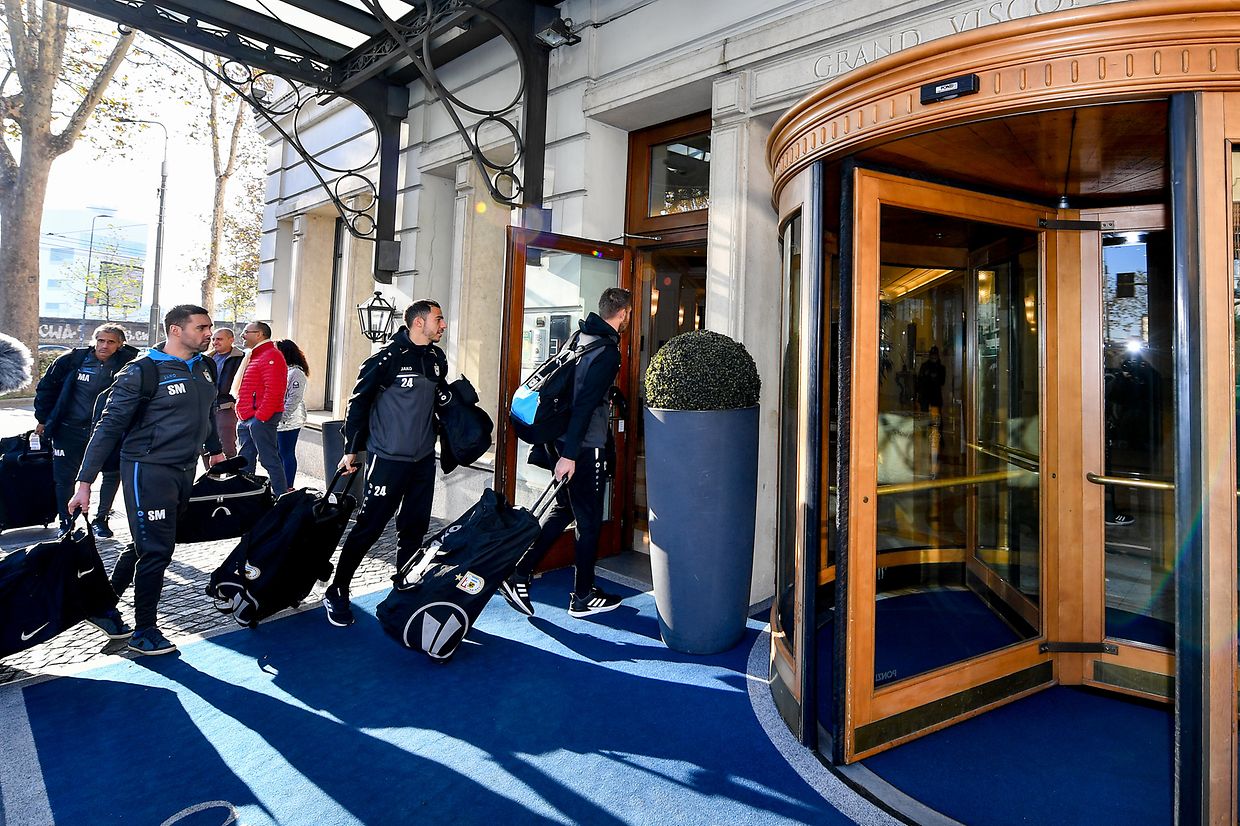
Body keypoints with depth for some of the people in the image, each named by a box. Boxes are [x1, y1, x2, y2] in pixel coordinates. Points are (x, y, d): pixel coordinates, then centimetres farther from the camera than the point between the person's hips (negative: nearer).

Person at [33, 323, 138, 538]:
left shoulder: (126, 363, -6)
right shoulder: (72, 359, -5)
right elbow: (46, 387, 5)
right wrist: (43, 418, 6)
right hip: (68, 430, 0)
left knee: (113, 474, 1)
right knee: (64, 478, 4)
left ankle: (101, 520, 19)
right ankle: (66, 523, 20)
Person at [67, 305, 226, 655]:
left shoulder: (205, 367, 6)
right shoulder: (142, 372, -14)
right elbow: (109, 427, -13)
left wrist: (215, 450, 28)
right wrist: (84, 483, -13)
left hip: (185, 470, 7)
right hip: (148, 471, -7)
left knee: (147, 544, 16)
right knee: (157, 548, -1)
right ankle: (144, 629, 15)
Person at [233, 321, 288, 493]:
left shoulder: (271, 356, -11)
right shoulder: (252, 356, 22)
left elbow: (273, 391, -21)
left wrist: (260, 416, -22)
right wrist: (242, 415, 19)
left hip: (261, 420, -10)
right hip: (246, 420, 11)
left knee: (269, 460, -8)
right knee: (245, 460, 15)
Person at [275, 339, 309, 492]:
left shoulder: (296, 372, -11)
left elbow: (294, 398, -18)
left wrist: (282, 417, -20)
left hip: (288, 422, -9)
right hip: (276, 421, 9)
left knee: (287, 454, -3)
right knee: (278, 454, 13)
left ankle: (288, 487, 4)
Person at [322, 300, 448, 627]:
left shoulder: (437, 359, 7)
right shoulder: (388, 358, -12)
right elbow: (359, 403, -7)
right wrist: (352, 450, -4)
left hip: (424, 459, 6)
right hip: (388, 459, -6)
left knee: (415, 529, 11)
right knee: (369, 527, 0)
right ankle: (336, 592, 16)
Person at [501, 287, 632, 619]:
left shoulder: (580, 338, 10)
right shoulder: (608, 352, -16)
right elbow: (584, 405, -23)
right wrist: (569, 454, -23)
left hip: (561, 439, 8)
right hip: (586, 448, -8)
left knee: (564, 509, 19)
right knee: (589, 520, 6)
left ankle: (519, 575, 18)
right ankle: (583, 597, 20)